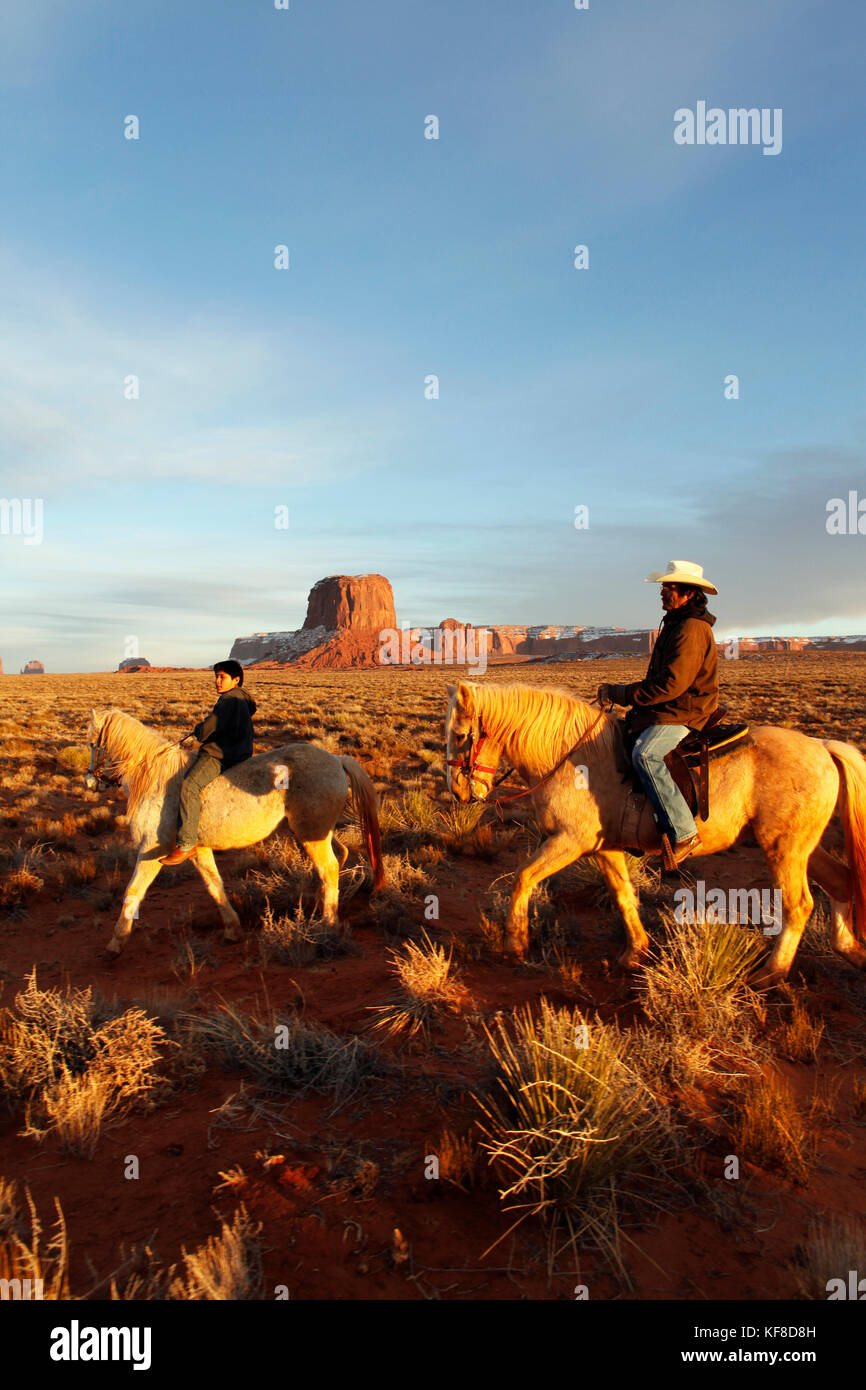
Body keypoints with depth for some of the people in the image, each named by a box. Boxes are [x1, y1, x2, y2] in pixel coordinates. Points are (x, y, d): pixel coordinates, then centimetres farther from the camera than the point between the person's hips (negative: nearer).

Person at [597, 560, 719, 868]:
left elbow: (671, 684, -24)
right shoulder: (675, 624, 17)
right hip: (665, 710, 11)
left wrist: (621, 694, -19)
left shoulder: (691, 629, -16)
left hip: (683, 715, -11)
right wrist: (619, 693, 12)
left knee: (645, 754, -33)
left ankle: (683, 833, -30)